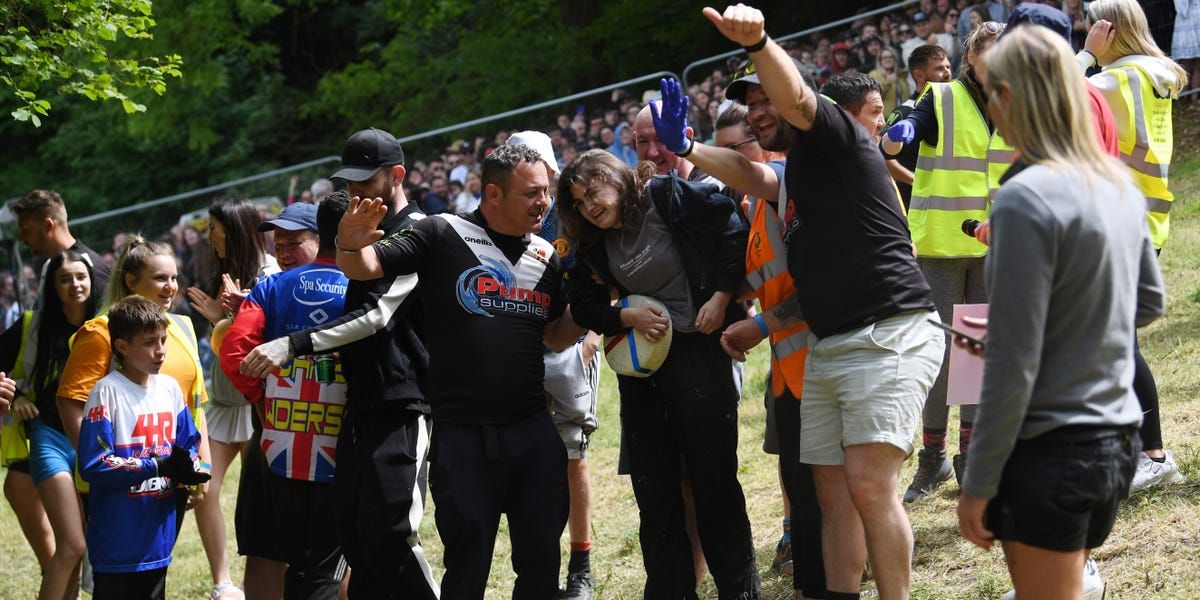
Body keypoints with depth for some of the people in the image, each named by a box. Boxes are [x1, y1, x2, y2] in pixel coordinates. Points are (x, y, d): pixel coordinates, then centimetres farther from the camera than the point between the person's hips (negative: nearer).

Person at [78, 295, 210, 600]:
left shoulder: (170, 388, 7)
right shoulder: (107, 391, -12)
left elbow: (189, 444, 17)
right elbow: (93, 465, -18)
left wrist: (187, 471, -8)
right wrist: (160, 467, -20)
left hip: (158, 537, 6)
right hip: (117, 541, -6)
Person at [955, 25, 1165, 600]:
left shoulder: (1027, 198, -19)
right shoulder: (1120, 186, 6)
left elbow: (1013, 365, -19)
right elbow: (1149, 302, 21)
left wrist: (978, 482, -13)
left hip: (1051, 453, -8)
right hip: (1116, 441, 8)